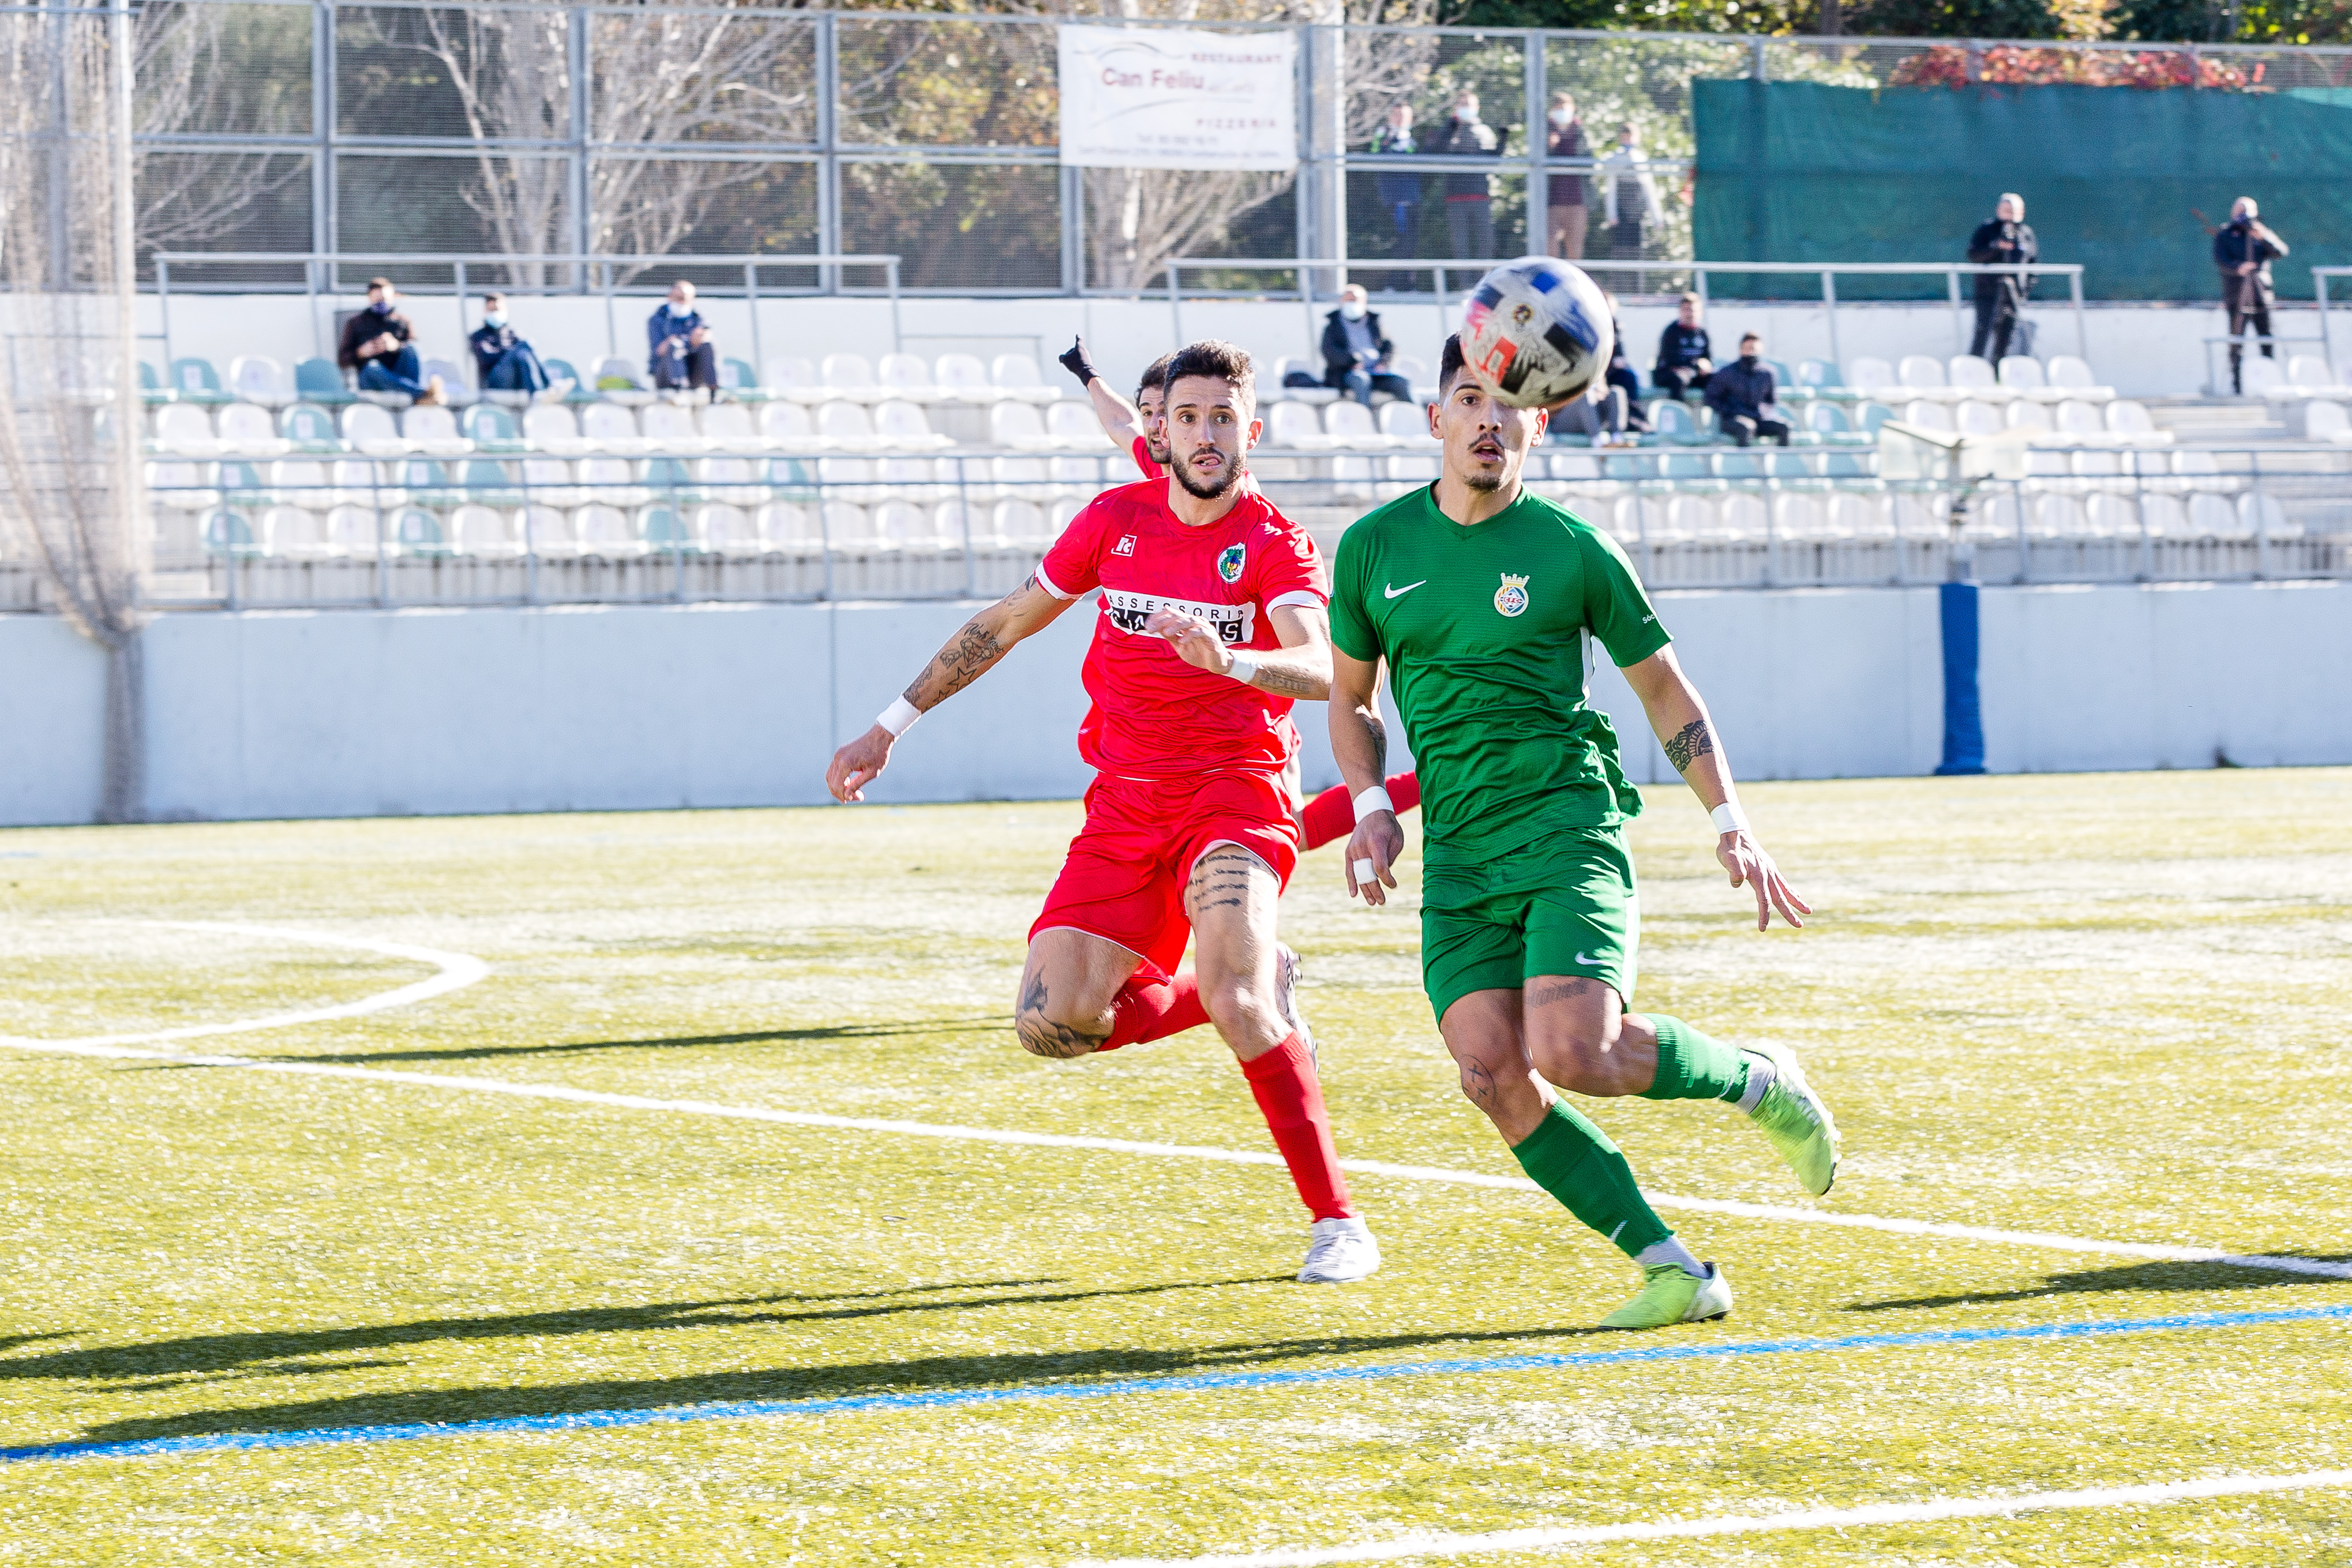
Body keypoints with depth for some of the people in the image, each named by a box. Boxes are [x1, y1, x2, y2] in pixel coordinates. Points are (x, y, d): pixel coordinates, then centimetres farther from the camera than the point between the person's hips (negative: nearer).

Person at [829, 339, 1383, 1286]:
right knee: (1051, 1023, -10)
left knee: (1234, 996, -29)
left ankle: (1337, 1221, -19)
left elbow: (1320, 669, -24)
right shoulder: (1117, 520, 7)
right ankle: (1255, 989, 14)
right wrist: (893, 725, 19)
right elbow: (1004, 624, 19)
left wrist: (1230, 659, -45)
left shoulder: (1276, 547, -5)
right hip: (1124, 807, 5)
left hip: (1234, 790, -5)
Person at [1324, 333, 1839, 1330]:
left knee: (1573, 1053, -23)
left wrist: (1731, 823, 3)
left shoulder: (1571, 551, 0)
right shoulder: (1373, 548, 7)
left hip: (1569, 827, -4)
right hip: (1458, 854, 4)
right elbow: (1350, 696, 21)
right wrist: (1370, 805, 4)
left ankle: (1758, 1080, 7)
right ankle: (1672, 1269, -6)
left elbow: (1664, 691, 10)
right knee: (1492, 1074, -14)